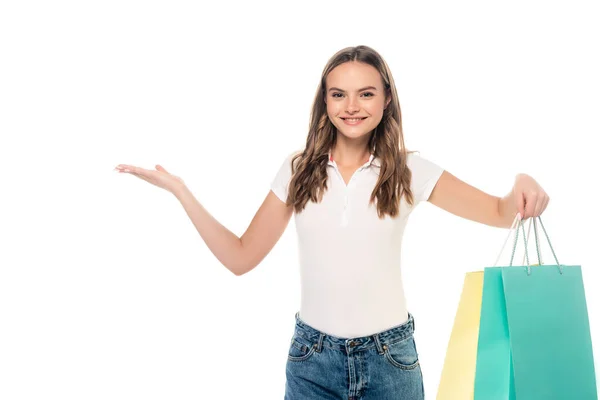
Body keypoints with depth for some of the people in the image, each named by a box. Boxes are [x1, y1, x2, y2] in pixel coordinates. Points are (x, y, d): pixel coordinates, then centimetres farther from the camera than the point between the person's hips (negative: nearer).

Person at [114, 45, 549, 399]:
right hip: (312, 357, 1)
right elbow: (241, 258, 0)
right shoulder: (299, 170, -1)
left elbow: (500, 213, -7)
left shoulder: (410, 171, -5)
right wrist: (179, 190, -7)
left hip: (388, 356, -1)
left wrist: (522, 185, -31)